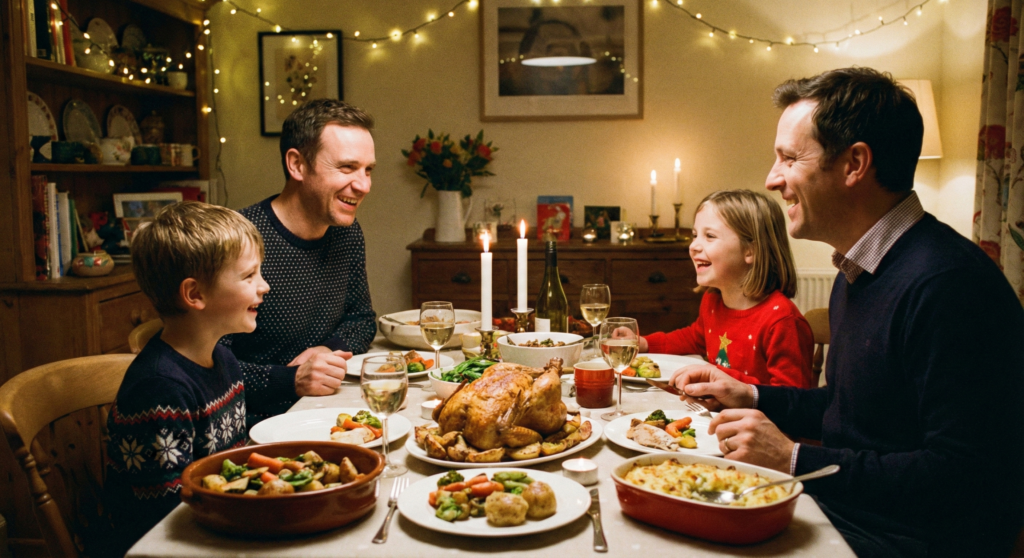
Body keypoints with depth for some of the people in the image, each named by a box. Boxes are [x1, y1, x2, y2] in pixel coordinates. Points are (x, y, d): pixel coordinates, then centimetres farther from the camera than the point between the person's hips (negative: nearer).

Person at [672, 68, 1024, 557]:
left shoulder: (947, 283, -23)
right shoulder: (857, 273, 11)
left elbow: (966, 477, -26)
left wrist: (794, 460, -23)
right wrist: (752, 397, 11)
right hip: (833, 511, 9)